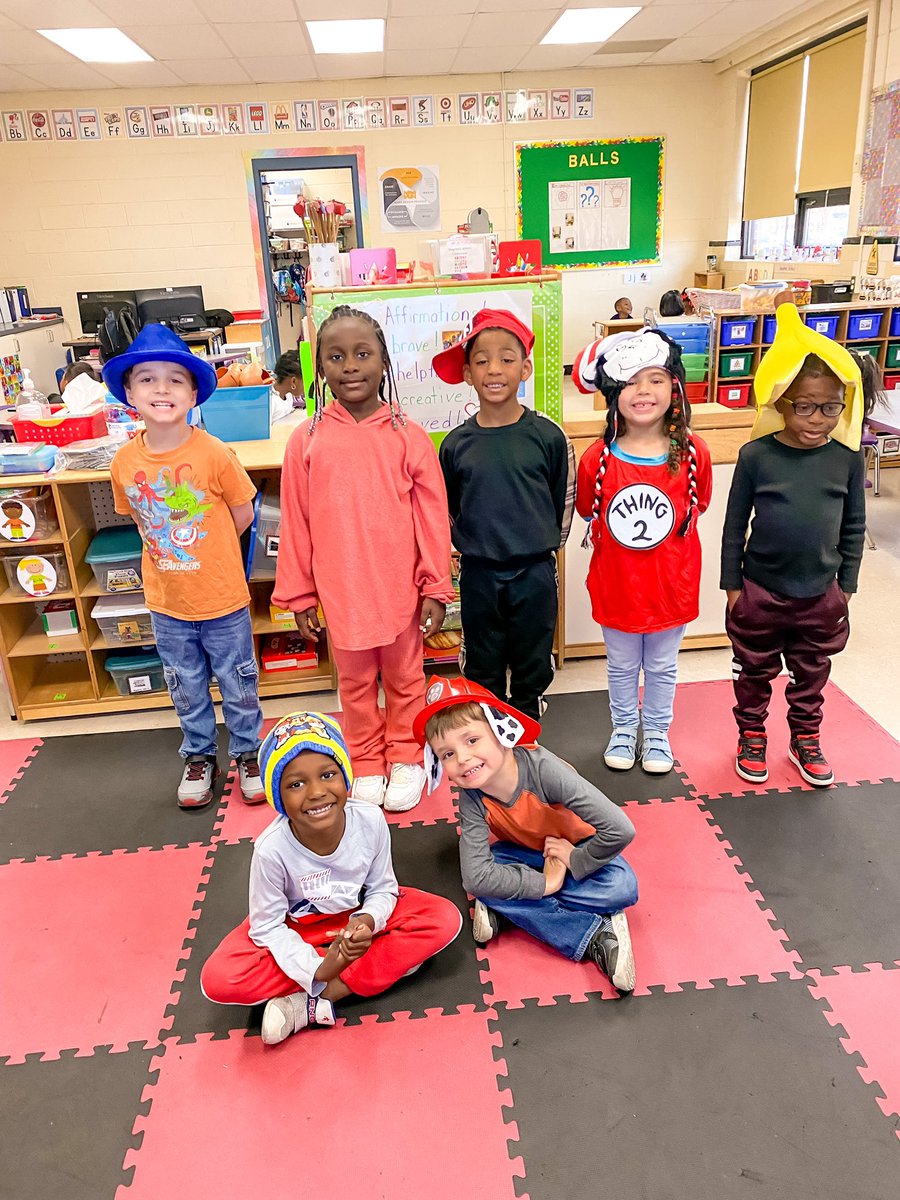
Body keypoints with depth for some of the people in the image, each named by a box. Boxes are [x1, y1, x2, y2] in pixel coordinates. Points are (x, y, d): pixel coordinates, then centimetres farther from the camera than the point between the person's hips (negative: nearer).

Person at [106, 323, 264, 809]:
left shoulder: (214, 454, -19)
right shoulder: (125, 463, -8)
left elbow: (242, 514, -6)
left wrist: (204, 552, 0)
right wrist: (171, 551, 0)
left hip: (222, 598, -3)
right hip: (166, 602, 3)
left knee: (238, 684, 15)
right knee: (186, 689, 20)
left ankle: (248, 753, 37)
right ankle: (199, 757, 42)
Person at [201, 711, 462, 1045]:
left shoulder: (371, 821, -27)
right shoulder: (272, 849, -31)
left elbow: (382, 889, -11)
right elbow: (268, 926, -18)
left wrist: (368, 920, -33)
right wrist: (318, 969, -31)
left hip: (359, 915, 2)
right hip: (295, 925, -1)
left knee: (446, 919, -20)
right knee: (218, 980, -27)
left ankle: (309, 1004, -20)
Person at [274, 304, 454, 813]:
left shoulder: (409, 436, -8)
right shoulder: (307, 439, -5)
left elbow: (433, 518, -4)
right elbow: (296, 524, 0)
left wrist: (436, 587, -4)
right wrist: (299, 595, 2)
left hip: (400, 589, -1)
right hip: (341, 592, 1)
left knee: (404, 678, 17)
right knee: (356, 682, 18)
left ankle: (405, 759, 38)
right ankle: (366, 764, 38)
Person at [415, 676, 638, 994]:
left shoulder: (543, 768, -37)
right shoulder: (472, 799, -26)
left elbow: (621, 830, -38)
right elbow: (475, 877, -33)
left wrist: (574, 860, -25)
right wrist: (545, 883, -34)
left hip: (576, 846, -2)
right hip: (525, 852, 2)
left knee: (622, 887, -31)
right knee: (485, 881, -29)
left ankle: (503, 905, -18)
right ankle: (596, 938, -24)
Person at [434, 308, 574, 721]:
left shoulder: (548, 436, -7)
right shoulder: (456, 444, -4)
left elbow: (562, 501, 4)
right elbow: (446, 509, 9)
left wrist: (541, 544, 7)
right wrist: (471, 543, 7)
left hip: (534, 573, 0)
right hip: (478, 575, 1)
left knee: (532, 670, 14)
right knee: (483, 671, 14)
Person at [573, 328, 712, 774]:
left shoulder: (693, 455, -12)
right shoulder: (596, 459, -14)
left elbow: (697, 507, 3)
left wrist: (659, 533, 0)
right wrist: (620, 536, -3)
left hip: (672, 583, 0)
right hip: (617, 584, 0)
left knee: (662, 667, 19)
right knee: (621, 666, 19)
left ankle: (657, 732, 41)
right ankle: (623, 729, 42)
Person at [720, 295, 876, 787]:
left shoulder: (848, 457, -7)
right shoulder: (757, 455, -13)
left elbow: (854, 526, 3)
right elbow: (735, 524, -6)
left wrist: (846, 586, 5)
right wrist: (732, 584, -3)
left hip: (821, 595, 2)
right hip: (760, 592, -2)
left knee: (811, 675, 19)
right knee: (754, 673, 16)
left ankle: (805, 740, 40)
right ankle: (752, 738, 36)